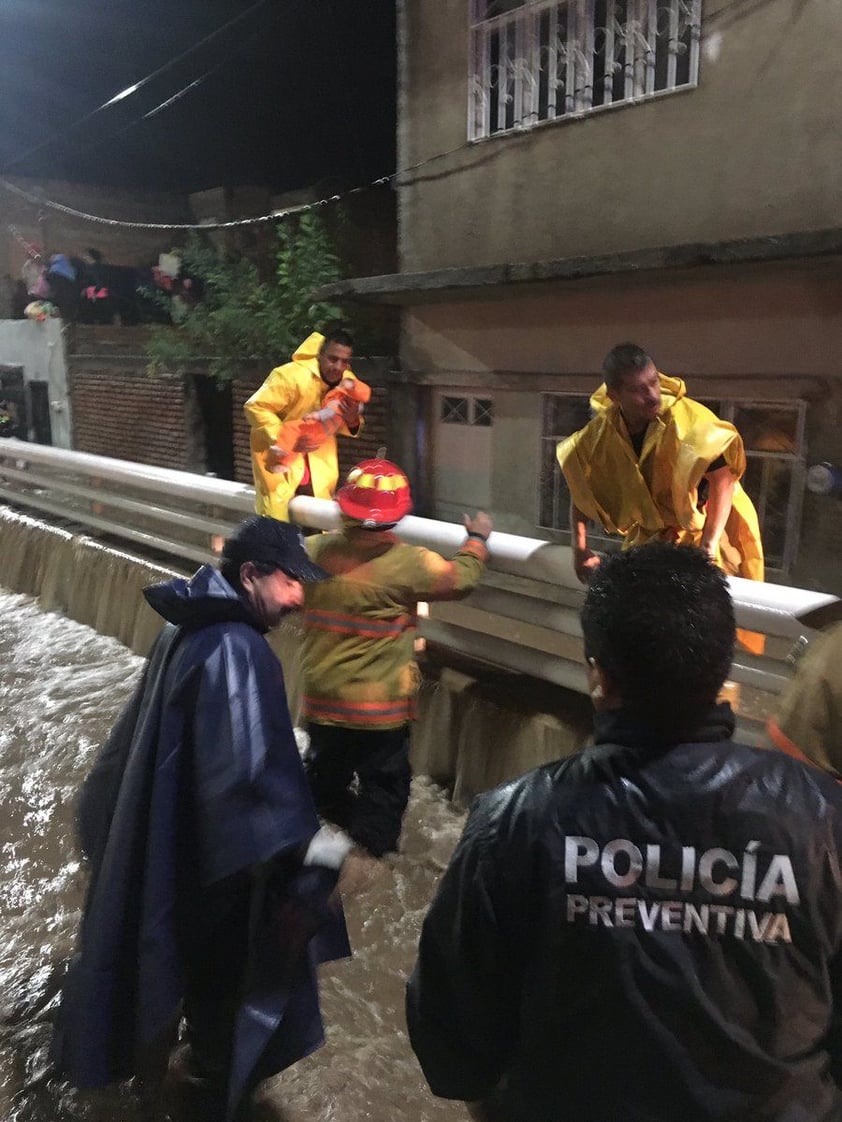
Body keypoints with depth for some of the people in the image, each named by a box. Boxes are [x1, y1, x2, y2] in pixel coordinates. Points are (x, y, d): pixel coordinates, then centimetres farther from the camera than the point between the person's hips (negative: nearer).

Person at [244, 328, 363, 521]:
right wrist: (286, 439, -32)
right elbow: (255, 407, -23)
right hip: (278, 453, -5)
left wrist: (352, 419, -21)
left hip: (317, 457, 6)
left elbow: (350, 427, 5)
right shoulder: (292, 376, -26)